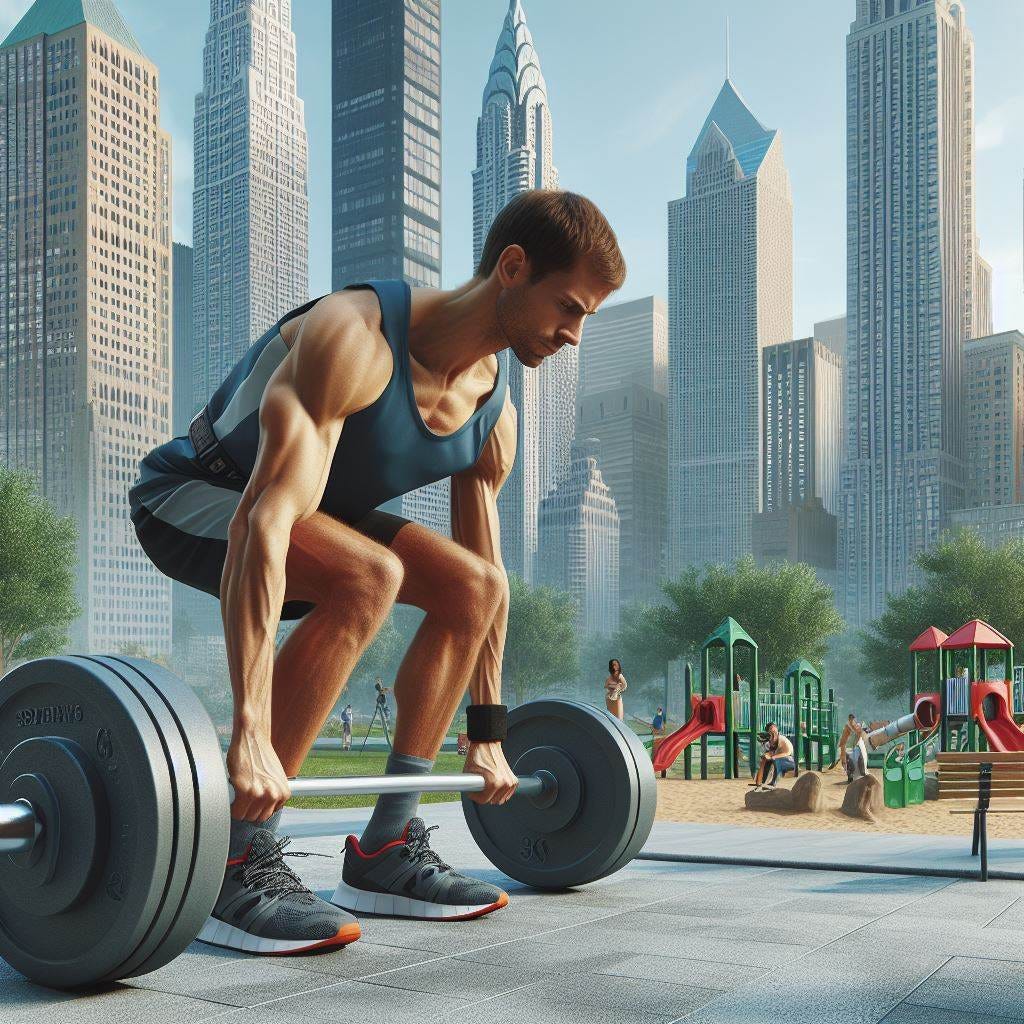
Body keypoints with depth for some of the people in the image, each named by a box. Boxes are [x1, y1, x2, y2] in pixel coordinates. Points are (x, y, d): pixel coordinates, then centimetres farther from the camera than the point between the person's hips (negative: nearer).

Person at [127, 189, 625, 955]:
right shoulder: (354, 338, -32)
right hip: (189, 496, -8)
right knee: (368, 575, -34)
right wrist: (250, 731, -47)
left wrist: (487, 734, 4)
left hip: (315, 508, 8)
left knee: (473, 586, -5)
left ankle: (385, 851, 0)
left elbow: (488, 574, 3)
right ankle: (241, 869, -25)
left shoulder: (494, 411, -7)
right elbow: (265, 521, -41)